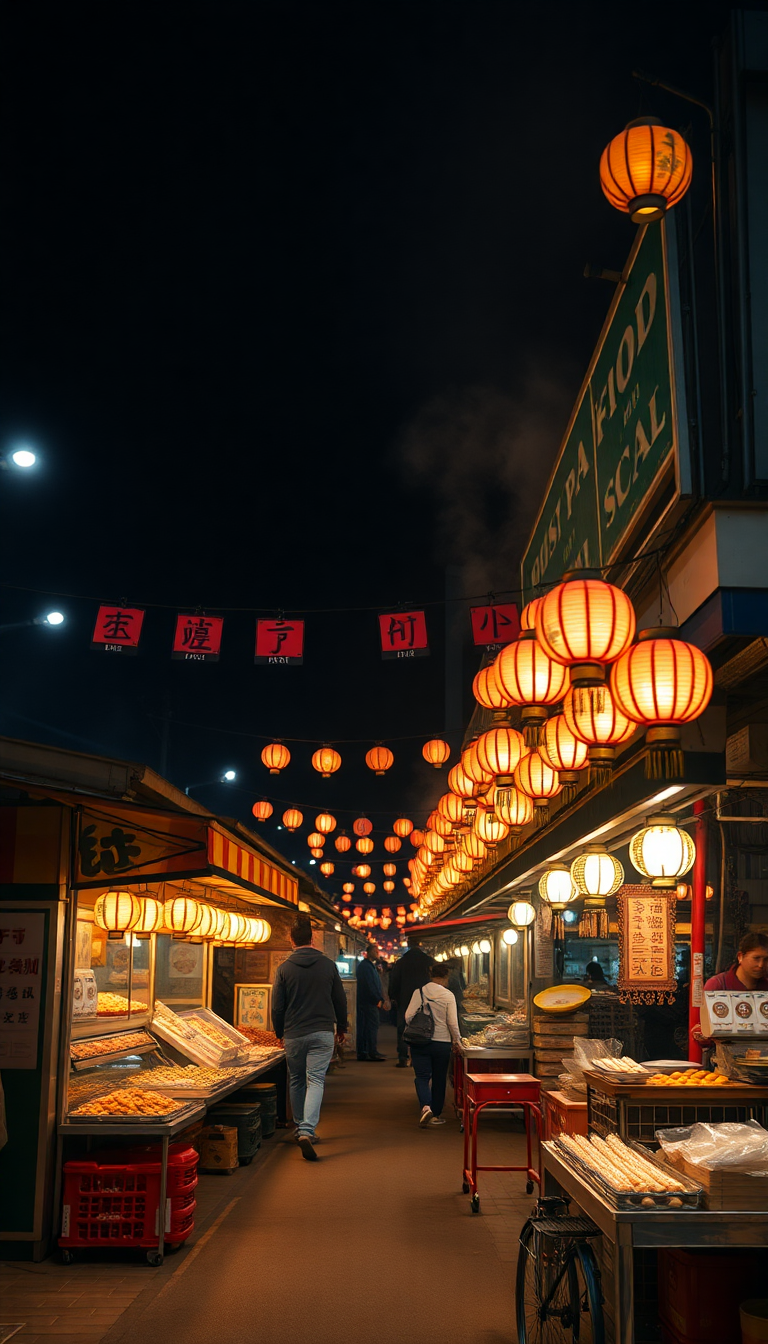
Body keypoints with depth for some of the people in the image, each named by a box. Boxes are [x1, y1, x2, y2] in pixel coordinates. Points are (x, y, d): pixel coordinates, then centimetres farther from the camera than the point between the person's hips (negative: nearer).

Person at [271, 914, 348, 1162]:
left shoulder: (284, 969, -5)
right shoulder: (328, 965, -1)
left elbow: (277, 1006, 0)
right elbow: (340, 1000, 6)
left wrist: (279, 1032, 16)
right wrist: (341, 1027, 22)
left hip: (294, 1035, 0)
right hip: (322, 1033, 0)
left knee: (296, 1082, 17)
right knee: (315, 1081, -3)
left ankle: (300, 1128, 27)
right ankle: (307, 1131, -20)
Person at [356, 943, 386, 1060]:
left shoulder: (371, 965, 22)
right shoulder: (365, 966, -11)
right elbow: (369, 985, -18)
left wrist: (380, 999, 10)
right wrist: (378, 999, -14)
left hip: (371, 1001, 10)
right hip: (369, 1002, -10)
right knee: (372, 1025, -10)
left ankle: (362, 1053, 11)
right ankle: (373, 1052, -9)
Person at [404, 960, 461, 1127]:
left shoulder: (419, 992, -3)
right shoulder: (448, 995, -7)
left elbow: (408, 1016, -4)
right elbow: (453, 1022, -8)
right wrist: (457, 1039, 7)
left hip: (420, 1042, 1)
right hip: (442, 1043, 0)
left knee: (422, 1077, 2)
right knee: (439, 1079, 13)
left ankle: (426, 1107, -21)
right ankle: (436, 1114, 20)